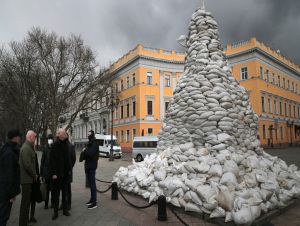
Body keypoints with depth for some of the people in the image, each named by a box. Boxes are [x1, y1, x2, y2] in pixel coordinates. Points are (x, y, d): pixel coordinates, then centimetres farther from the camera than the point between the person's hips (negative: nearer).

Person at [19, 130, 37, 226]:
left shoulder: (28, 147, 12)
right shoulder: (26, 148, -19)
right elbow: (27, 165, -23)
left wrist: (34, 174, 11)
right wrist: (34, 175, -11)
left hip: (29, 179, 10)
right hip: (27, 179, -10)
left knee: (27, 201, 18)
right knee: (25, 202, 0)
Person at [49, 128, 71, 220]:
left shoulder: (65, 144, 6)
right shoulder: (55, 145, -12)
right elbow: (52, 160, -14)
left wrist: (69, 169, 7)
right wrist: (53, 173, -17)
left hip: (65, 173, 5)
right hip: (57, 173, -5)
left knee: (64, 192, 14)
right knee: (56, 193, 6)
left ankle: (65, 209, 26)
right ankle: (55, 212, 17)